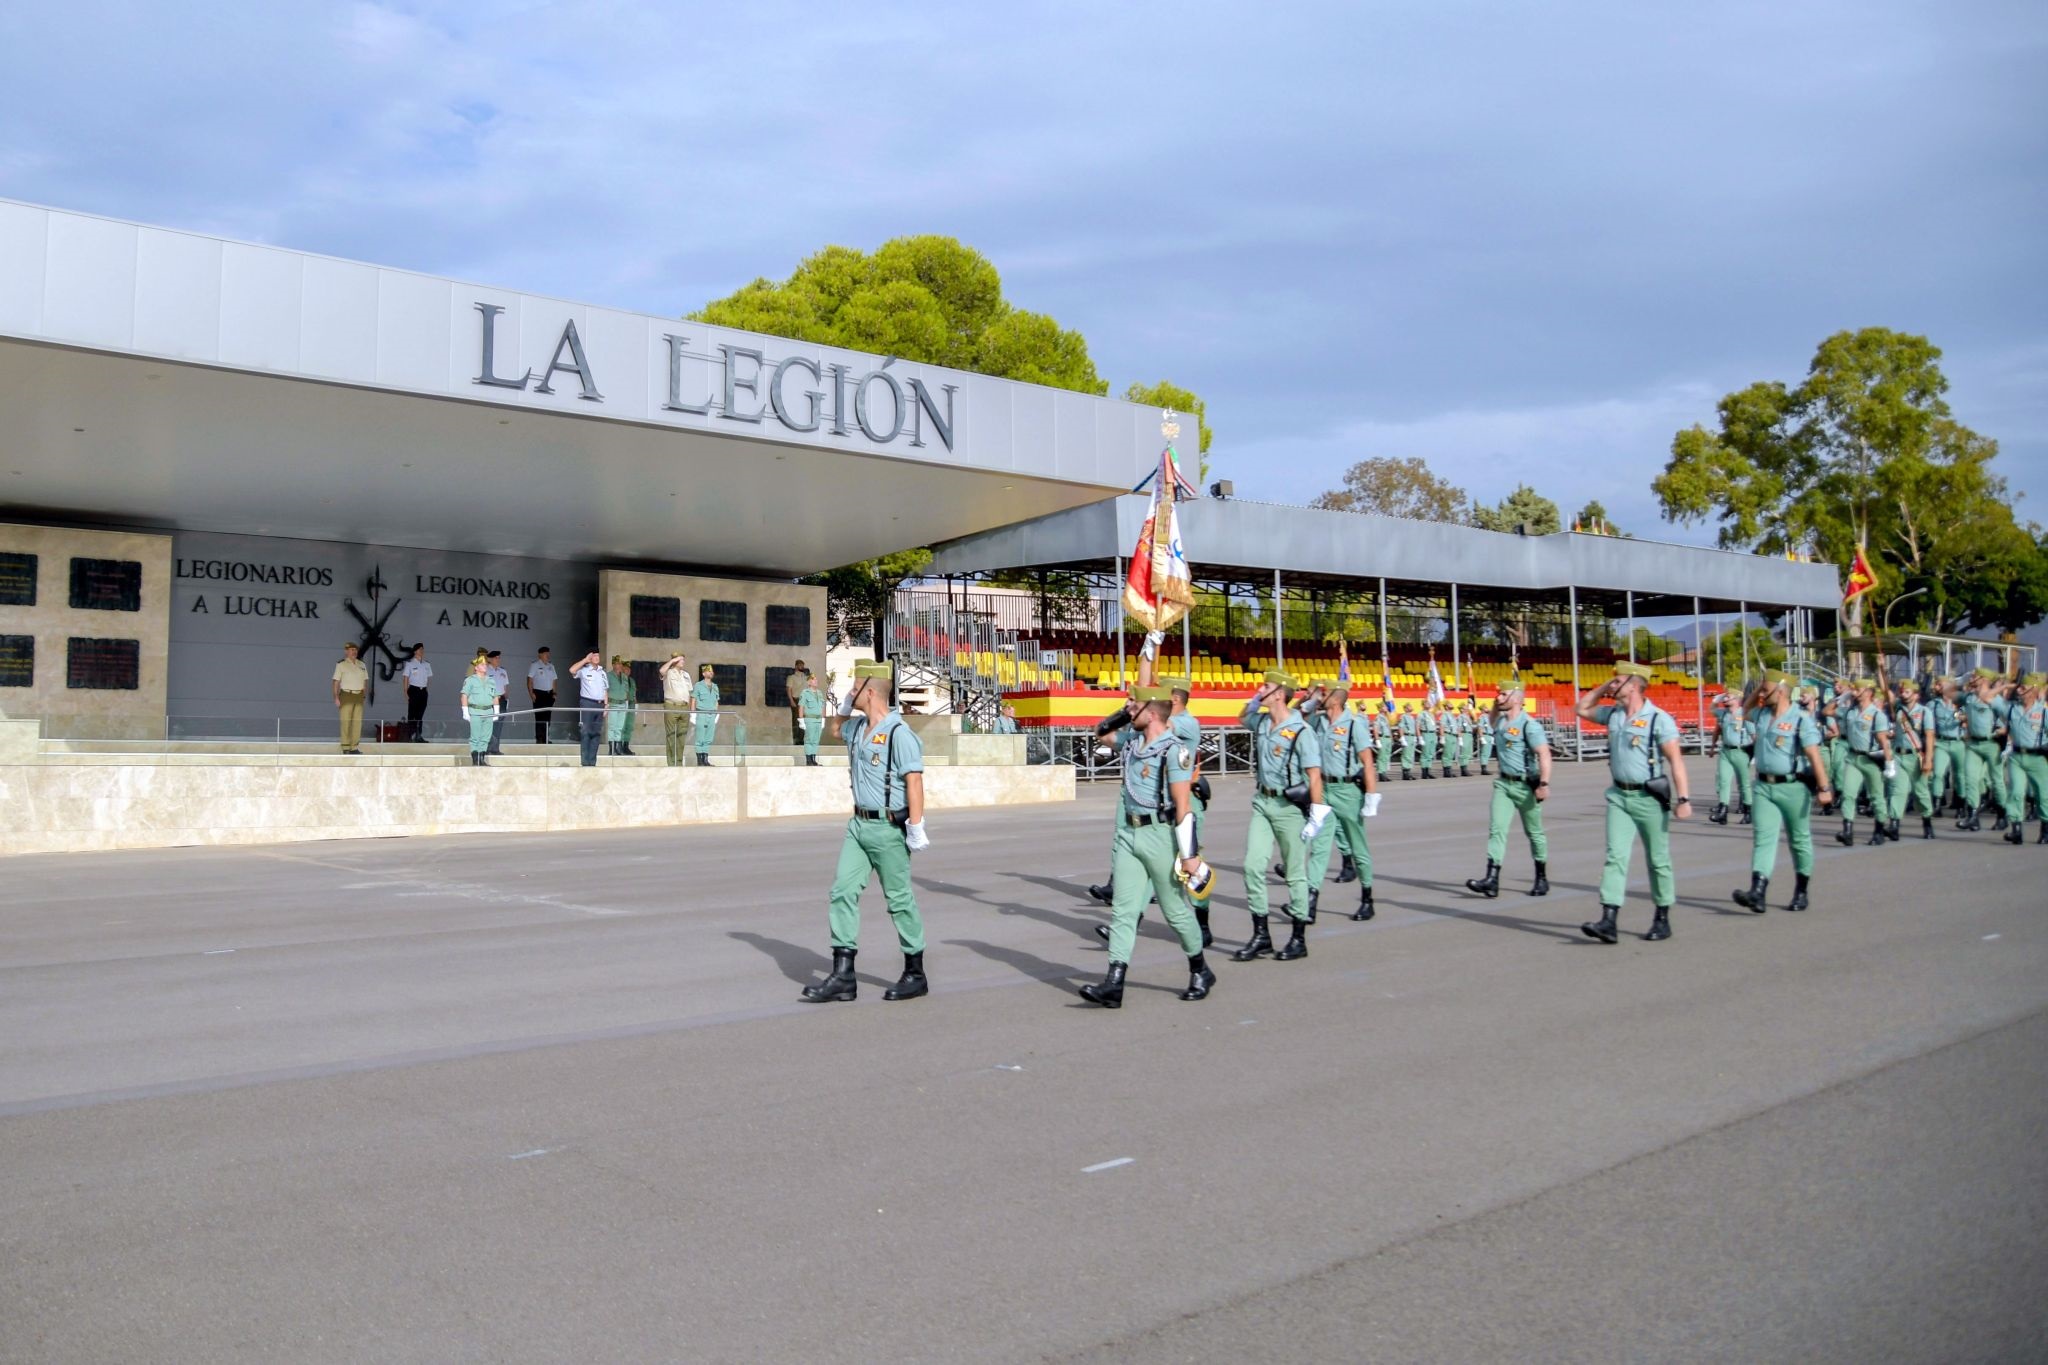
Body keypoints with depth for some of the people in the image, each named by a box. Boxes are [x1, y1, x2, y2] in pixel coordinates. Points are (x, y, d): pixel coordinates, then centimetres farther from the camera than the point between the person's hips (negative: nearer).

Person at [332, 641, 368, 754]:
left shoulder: (361, 665, 13)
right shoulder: (341, 665, -1)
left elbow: (365, 680, 18)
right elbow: (336, 682, -4)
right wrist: (336, 698, -11)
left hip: (359, 696, 4)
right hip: (346, 695, -4)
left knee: (357, 722, 4)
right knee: (346, 722, -5)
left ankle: (354, 747, 10)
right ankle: (345, 747, -1)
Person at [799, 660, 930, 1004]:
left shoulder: (899, 733, -16)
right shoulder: (858, 728, 10)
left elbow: (914, 782, -21)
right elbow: (839, 728, 34)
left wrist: (916, 828, -24)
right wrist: (847, 703, 15)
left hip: (888, 828, -8)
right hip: (859, 824, 9)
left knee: (900, 899, 3)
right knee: (843, 892, 1)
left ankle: (915, 975, 17)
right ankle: (843, 976, 3)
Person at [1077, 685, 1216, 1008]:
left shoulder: (1174, 751, -15)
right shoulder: (1137, 743, 8)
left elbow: (1184, 806, -17)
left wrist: (1189, 854, -19)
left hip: (1160, 836, -8)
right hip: (1129, 834, 8)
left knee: (1176, 909, 7)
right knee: (1123, 909, -1)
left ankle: (1200, 973, 27)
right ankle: (1113, 984, -6)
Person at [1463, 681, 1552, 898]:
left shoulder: (1529, 724, -15)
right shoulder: (1500, 721, 10)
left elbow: (1544, 754, -23)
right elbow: (1491, 725, 37)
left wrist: (1544, 784, -32)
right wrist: (1496, 706, 19)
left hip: (1526, 785, -6)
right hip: (1503, 783, 7)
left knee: (1534, 832, 9)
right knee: (1496, 829, -8)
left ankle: (1542, 879, 25)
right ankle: (1492, 880, -17)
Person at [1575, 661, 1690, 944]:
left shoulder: (1659, 719, -11)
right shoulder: (1612, 714, 8)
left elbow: (1675, 760, -13)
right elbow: (1582, 709, 26)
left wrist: (1683, 798, -18)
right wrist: (1603, 687, 13)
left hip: (1649, 798, -5)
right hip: (1619, 796, 5)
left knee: (1658, 860, 7)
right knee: (1615, 856, -4)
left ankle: (1662, 919, 20)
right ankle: (1608, 922, -10)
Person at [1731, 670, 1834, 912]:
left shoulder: (1801, 719, -12)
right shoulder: (1761, 714, 9)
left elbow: (1815, 755, -16)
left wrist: (1824, 788, -21)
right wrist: (1759, 689, 17)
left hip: (1793, 788, -5)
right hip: (1764, 786, 5)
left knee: (1799, 840, 10)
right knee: (1763, 838, -8)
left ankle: (1801, 893, 23)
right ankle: (1757, 893, -19)